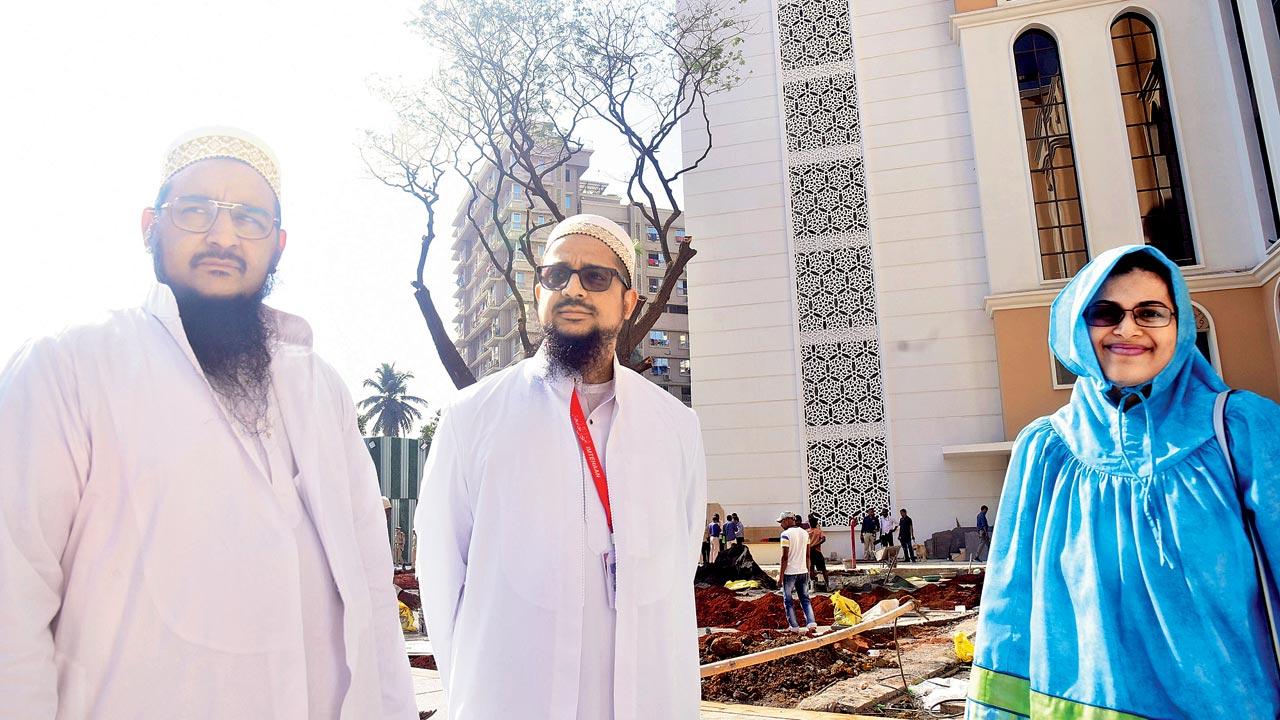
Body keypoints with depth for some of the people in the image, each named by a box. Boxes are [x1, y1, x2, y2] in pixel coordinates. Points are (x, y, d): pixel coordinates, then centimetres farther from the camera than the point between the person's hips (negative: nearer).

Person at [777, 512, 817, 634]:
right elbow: (808, 555, 11)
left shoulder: (786, 534, -13)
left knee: (788, 600, 8)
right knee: (805, 599, 13)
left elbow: (785, 557, -16)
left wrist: (781, 574, -10)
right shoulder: (805, 533, 8)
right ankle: (811, 623, -1)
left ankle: (794, 626, 9)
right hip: (803, 571, 6)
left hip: (790, 572, -6)